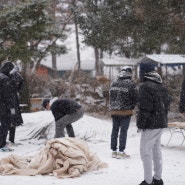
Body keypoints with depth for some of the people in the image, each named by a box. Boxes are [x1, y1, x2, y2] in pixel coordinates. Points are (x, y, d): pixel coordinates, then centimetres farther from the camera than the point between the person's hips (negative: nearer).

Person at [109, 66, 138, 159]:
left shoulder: (114, 83, 6)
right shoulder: (131, 84, -12)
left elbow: (110, 97, 12)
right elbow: (135, 98, -9)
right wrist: (131, 108, 7)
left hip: (114, 112, 5)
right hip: (126, 112, -5)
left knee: (114, 130, 12)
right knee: (123, 131, 0)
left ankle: (113, 151, 16)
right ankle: (121, 152, 0)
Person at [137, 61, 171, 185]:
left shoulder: (145, 86, -16)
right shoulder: (161, 86, 12)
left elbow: (145, 107, -20)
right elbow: (168, 101, 17)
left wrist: (141, 123, -13)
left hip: (151, 124, -9)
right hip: (161, 122, 9)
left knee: (145, 151, -3)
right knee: (156, 149, 17)